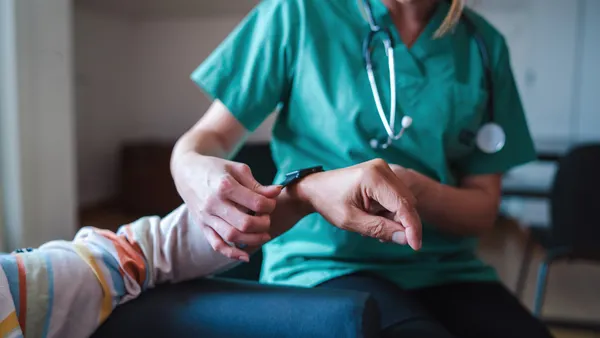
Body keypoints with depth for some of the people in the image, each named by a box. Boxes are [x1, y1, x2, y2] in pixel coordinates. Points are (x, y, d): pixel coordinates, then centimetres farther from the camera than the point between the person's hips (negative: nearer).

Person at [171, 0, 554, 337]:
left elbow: (483, 209, 6)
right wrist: (189, 166, -22)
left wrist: (413, 188, -17)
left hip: (446, 270, 4)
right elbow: (214, 134, 3)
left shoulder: (484, 44, 5)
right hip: (321, 263, -3)